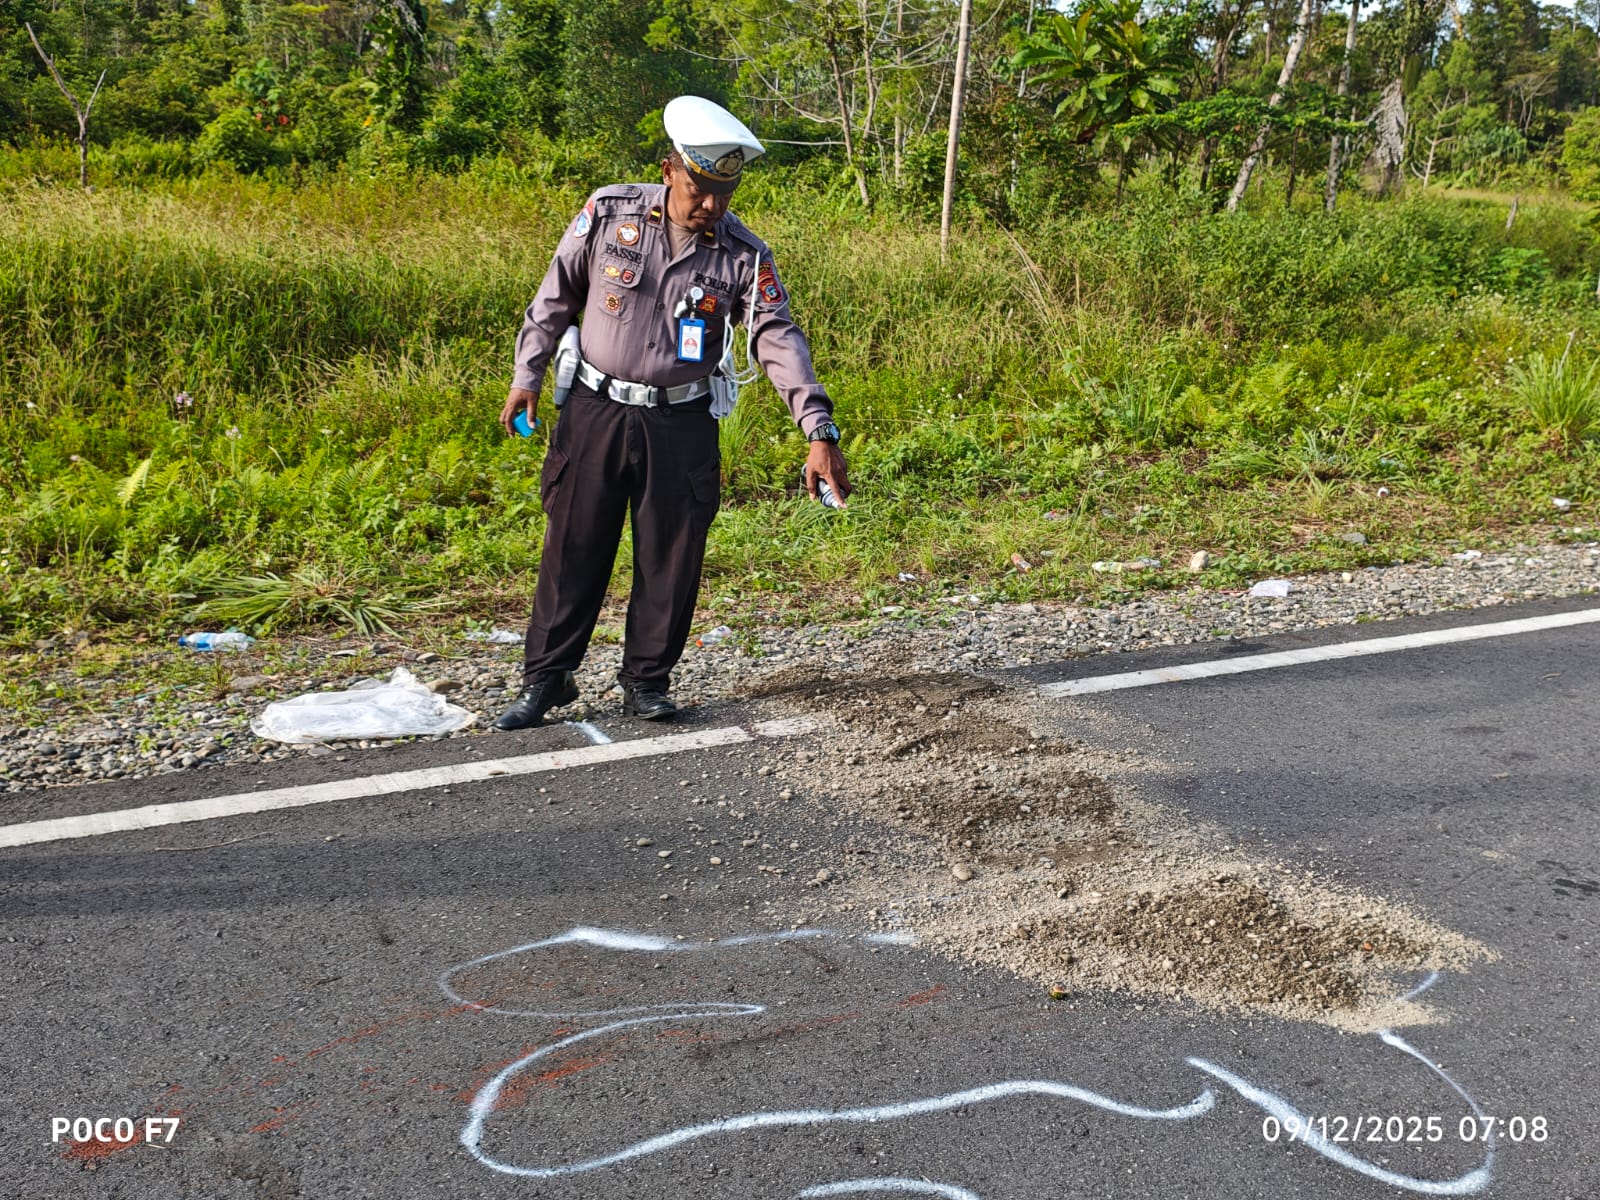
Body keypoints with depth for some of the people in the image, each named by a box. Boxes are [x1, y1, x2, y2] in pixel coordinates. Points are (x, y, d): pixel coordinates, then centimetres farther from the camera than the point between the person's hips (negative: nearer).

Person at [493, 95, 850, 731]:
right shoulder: (608, 213, -7)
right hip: (595, 413, 0)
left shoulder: (745, 255, -7)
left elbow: (779, 339, -13)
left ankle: (647, 678, 24)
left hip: (681, 424, 1)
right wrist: (527, 376, 6)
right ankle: (545, 678, 20)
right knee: (573, 547, 7)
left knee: (671, 557, 6)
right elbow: (556, 297, 5)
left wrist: (820, 433, -23)